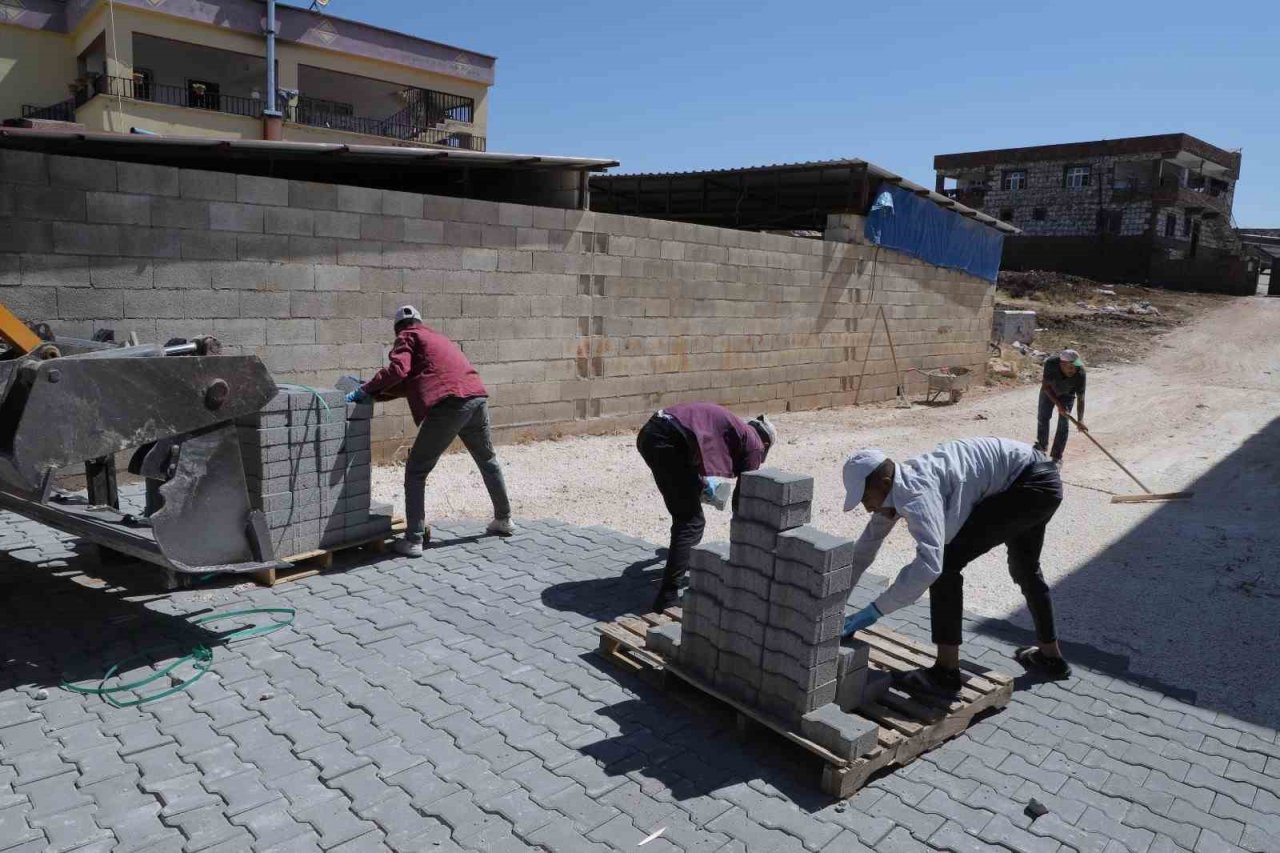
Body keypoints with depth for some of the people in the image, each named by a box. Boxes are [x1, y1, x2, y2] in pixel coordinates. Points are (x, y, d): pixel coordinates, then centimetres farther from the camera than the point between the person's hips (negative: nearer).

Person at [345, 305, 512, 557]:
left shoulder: (407, 337, 10)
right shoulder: (437, 337, 32)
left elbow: (398, 369, -10)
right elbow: (414, 380, 27)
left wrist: (366, 390, -1)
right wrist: (377, 392, 24)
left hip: (450, 403, -7)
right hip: (477, 397, 7)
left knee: (416, 471, 3)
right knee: (488, 461, 27)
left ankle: (413, 540, -1)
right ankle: (503, 520, 39)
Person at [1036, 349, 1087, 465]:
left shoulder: (1080, 372, -37)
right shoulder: (1050, 363, -38)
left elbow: (1080, 397, -33)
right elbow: (1046, 386, -25)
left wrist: (1080, 420, -41)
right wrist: (1058, 404, -32)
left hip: (1067, 394, -1)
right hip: (1049, 391, 1)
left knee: (1063, 423, -7)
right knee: (1043, 416, 11)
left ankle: (1057, 457, 3)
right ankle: (1042, 446, 35)